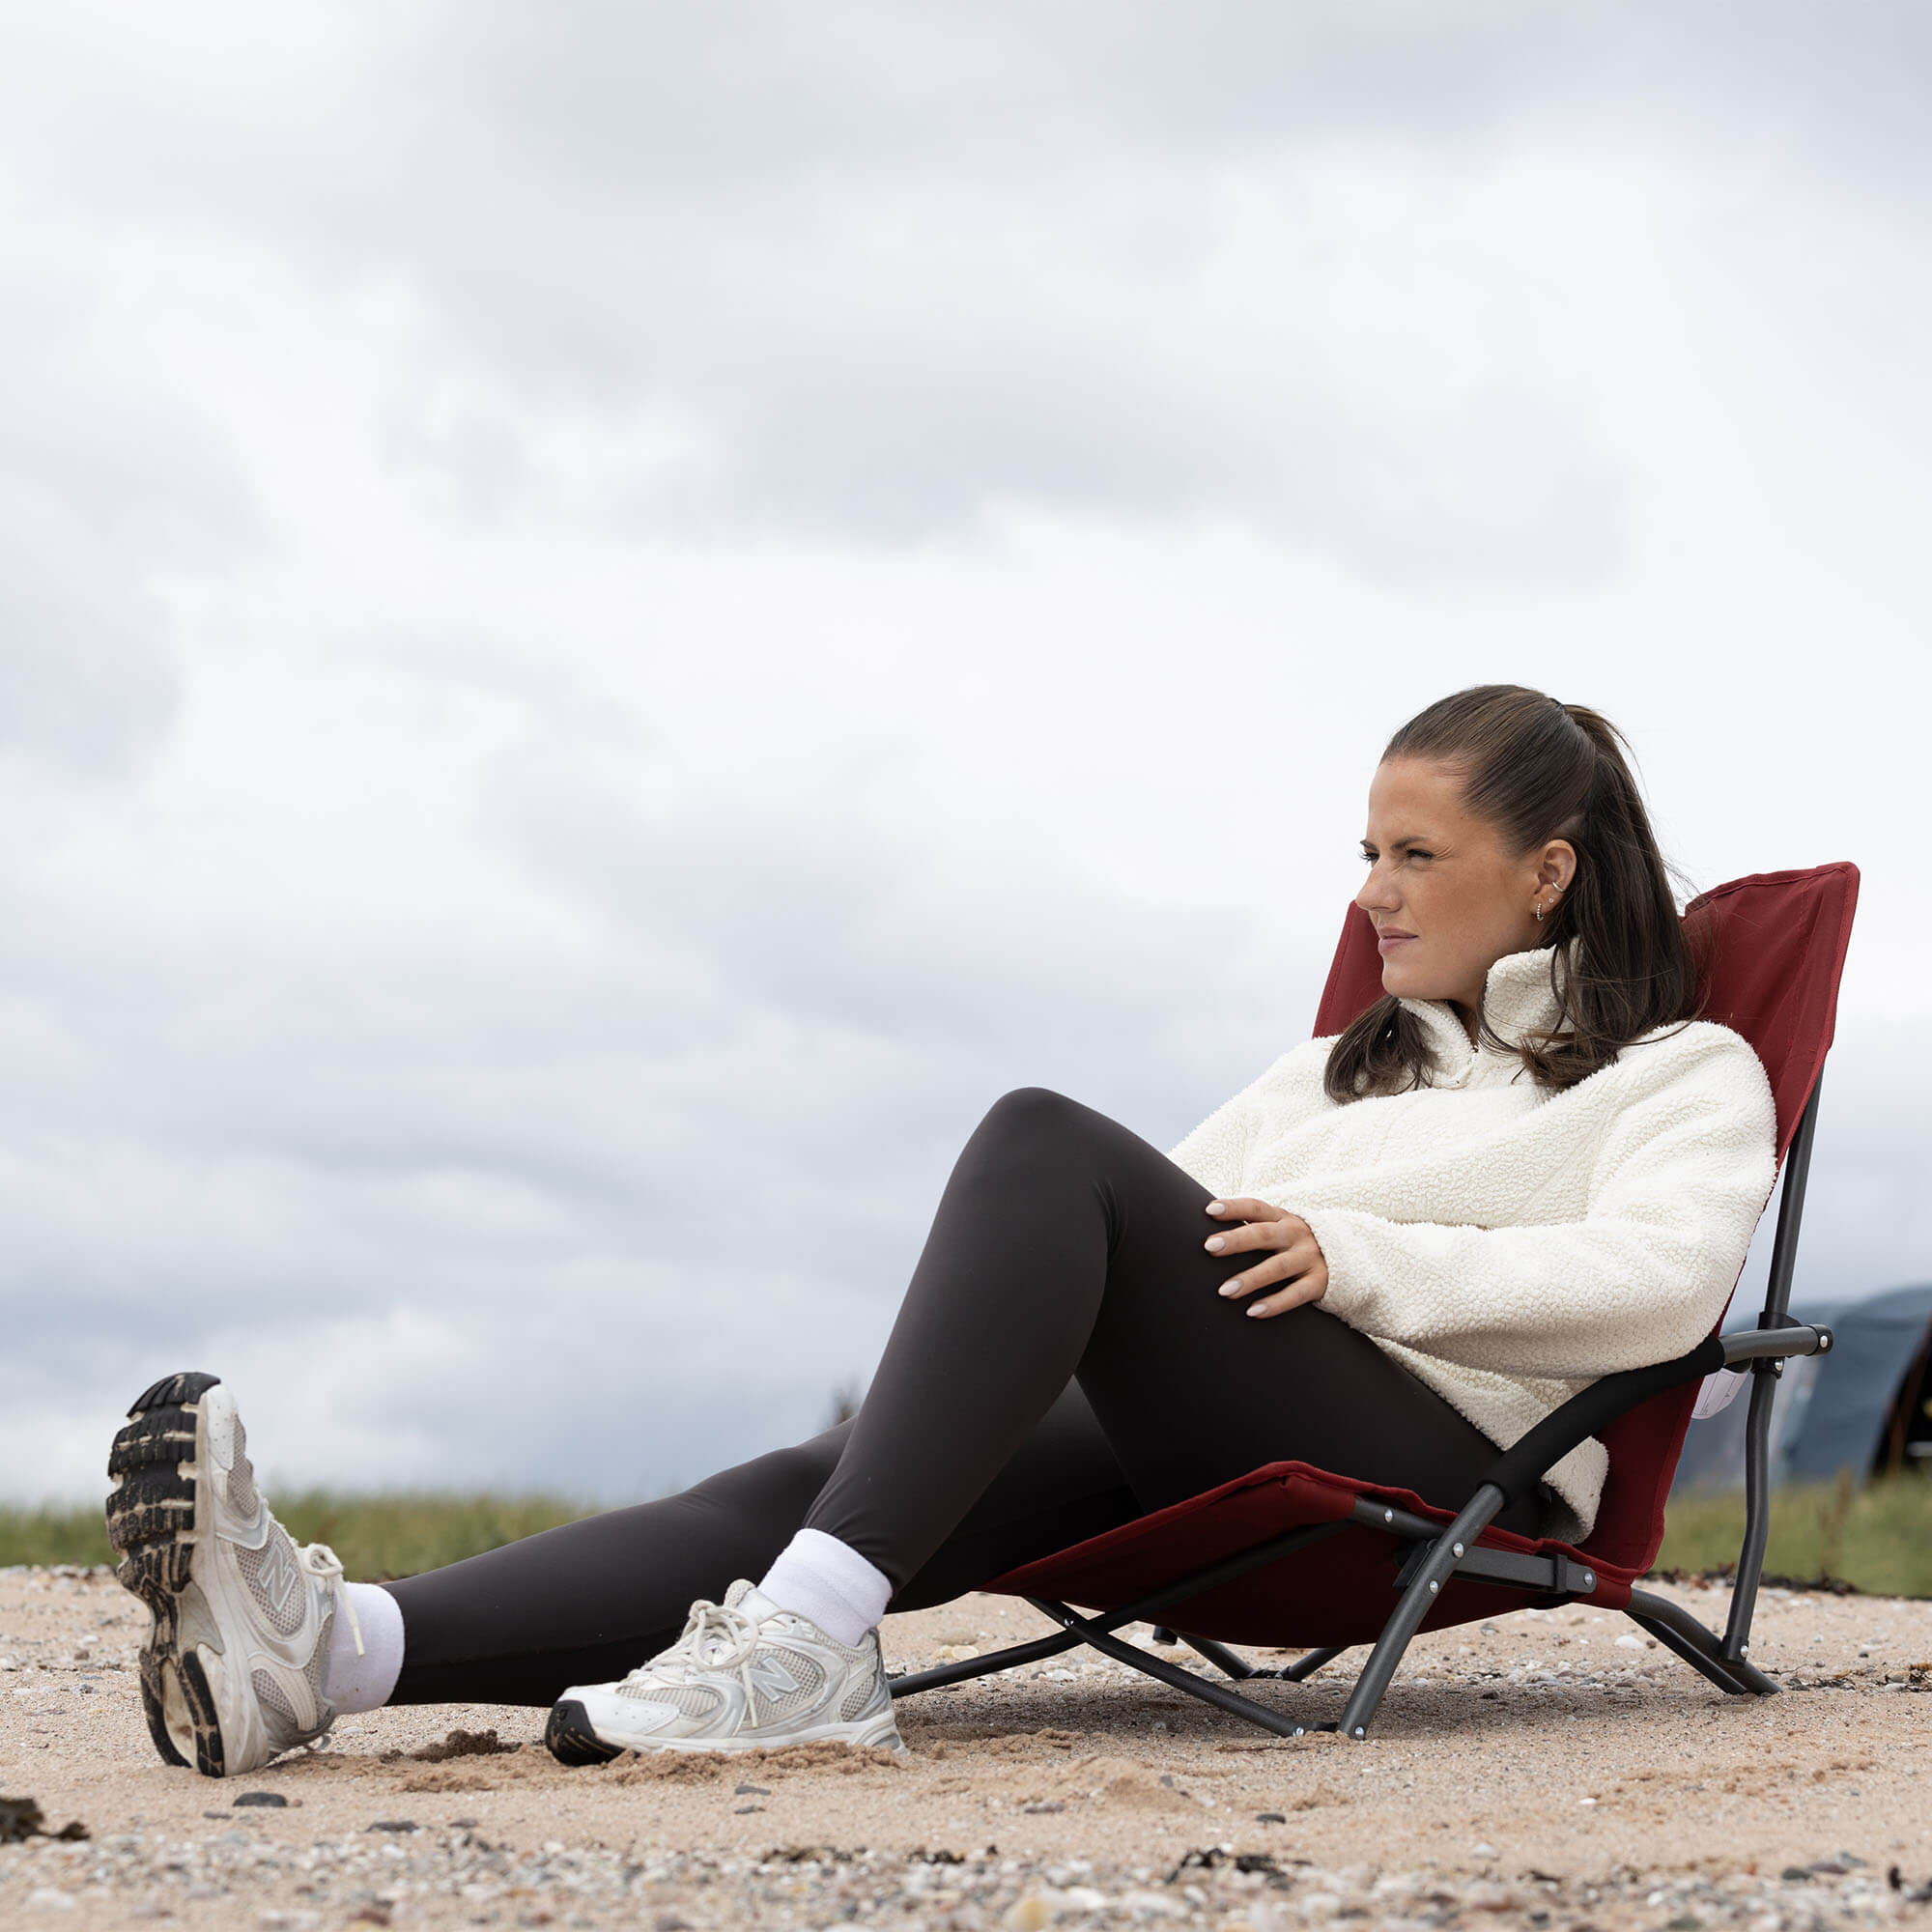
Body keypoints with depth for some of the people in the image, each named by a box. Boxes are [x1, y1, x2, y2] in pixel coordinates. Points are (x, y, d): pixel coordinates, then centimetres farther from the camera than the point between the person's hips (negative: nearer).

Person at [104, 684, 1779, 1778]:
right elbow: (1191, 1198, 29)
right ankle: (331, 1646, -43)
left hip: (1444, 1466, -6)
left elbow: (1660, 1281, -5)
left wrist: (1361, 1259, -14)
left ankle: (804, 1644, -40)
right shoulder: (1353, 1060, 36)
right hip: (1202, 1459, 6)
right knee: (809, 1482, -22)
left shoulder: (1686, 1068, 16)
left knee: (1045, 1141, -27)